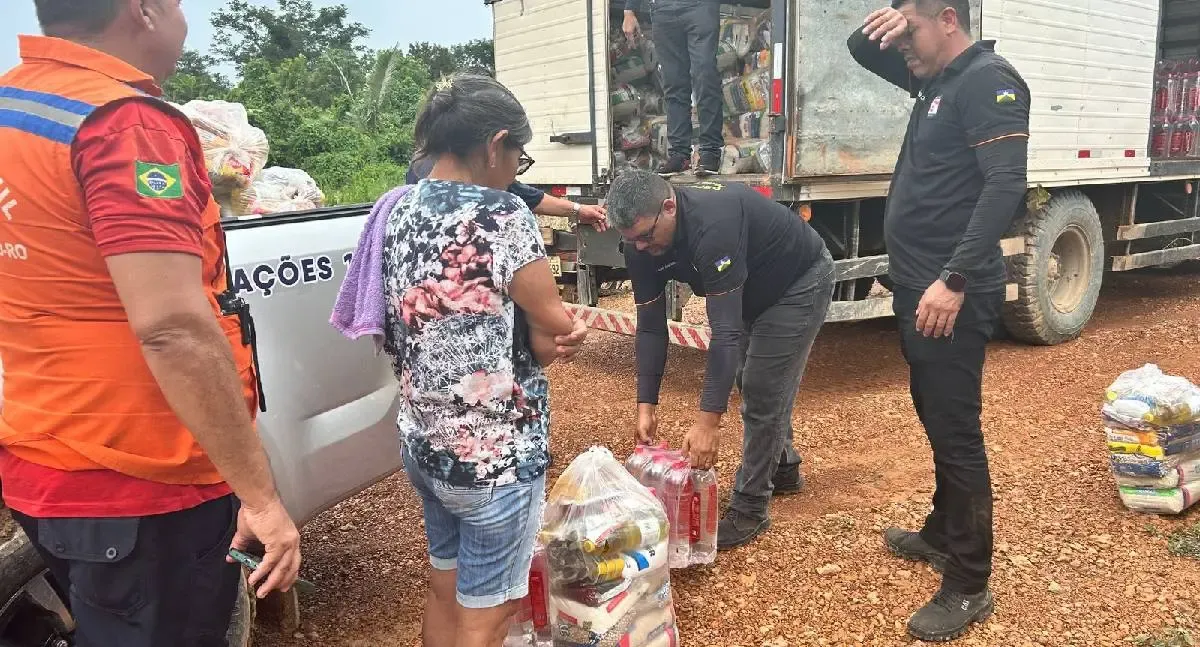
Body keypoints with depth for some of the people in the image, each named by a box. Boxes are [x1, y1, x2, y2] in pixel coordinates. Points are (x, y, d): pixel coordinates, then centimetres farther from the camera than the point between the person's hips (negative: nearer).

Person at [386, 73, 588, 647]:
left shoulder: (397, 210, 2)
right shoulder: (500, 215, -20)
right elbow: (555, 332, -15)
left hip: (423, 442, 8)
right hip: (495, 451, -7)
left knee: (444, 588, 24)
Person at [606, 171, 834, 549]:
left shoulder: (714, 225, -41)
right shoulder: (642, 242, -18)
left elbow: (726, 328, -42)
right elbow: (650, 326, -12)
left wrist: (708, 420, -42)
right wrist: (646, 406, -16)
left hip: (801, 282, -8)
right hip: (754, 290, 8)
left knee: (763, 391, -9)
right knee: (755, 381, 19)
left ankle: (750, 509, 4)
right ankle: (783, 469, 41)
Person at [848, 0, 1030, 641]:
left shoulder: (989, 80, -13)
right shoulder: (937, 80, 15)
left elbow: (1004, 187, -23)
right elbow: (861, 52, 27)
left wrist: (954, 282, -28)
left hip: (951, 296, -10)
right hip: (918, 287, 10)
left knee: (956, 432, -3)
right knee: (935, 419, 20)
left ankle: (968, 587, 9)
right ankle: (941, 534, 37)